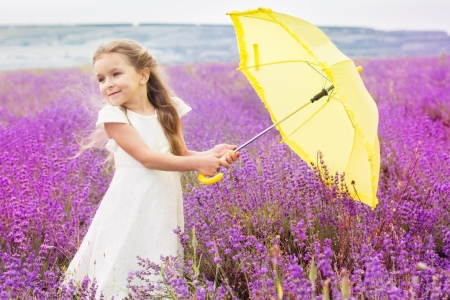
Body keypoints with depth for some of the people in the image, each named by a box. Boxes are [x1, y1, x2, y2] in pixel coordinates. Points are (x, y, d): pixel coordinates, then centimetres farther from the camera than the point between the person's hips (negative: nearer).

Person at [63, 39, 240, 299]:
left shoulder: (169, 110, 3)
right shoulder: (113, 115, -11)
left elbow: (182, 154, 8)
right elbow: (146, 158, -18)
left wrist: (213, 154, -11)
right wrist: (198, 163, -20)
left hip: (165, 209, 4)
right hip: (130, 209, -4)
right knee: (124, 271, -3)